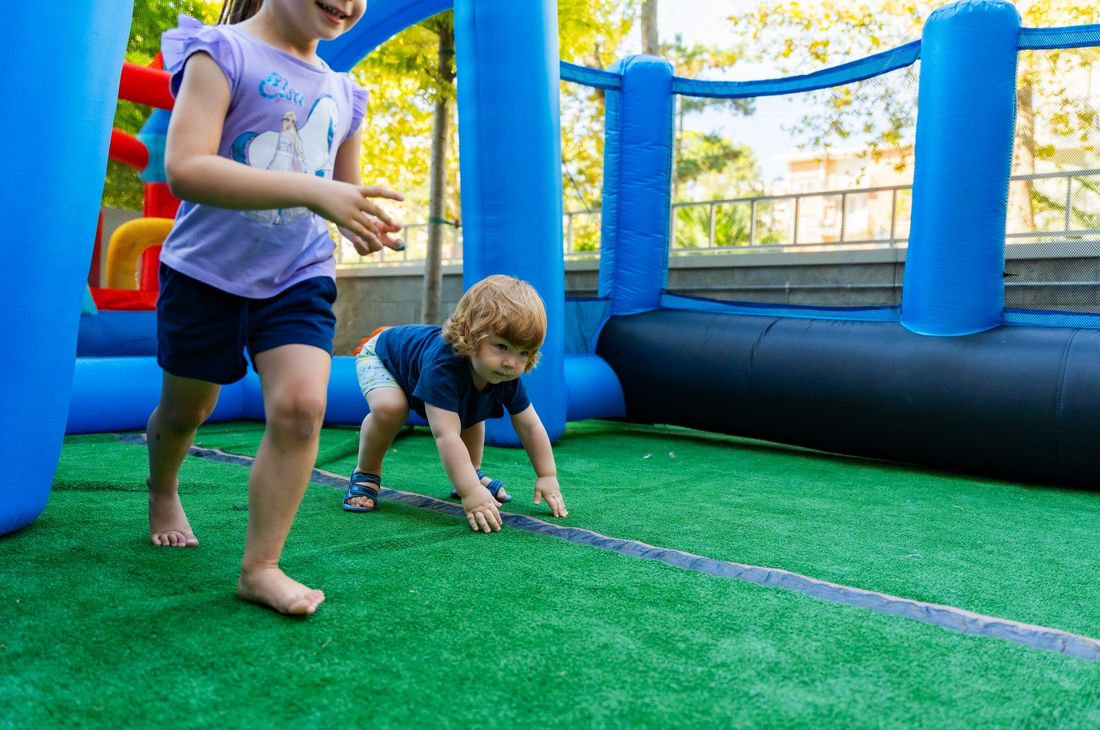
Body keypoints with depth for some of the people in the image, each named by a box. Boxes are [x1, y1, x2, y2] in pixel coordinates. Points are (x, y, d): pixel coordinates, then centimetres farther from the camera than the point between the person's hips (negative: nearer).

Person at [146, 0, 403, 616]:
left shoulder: (342, 93, 7)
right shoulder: (222, 53, -12)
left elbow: (345, 191, 18)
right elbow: (184, 168, -26)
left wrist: (367, 225, -8)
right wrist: (310, 190, -36)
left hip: (299, 279, 4)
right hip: (208, 272, -3)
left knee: (302, 406, -15)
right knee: (186, 409, 15)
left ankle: (261, 567, -4)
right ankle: (163, 494, 49)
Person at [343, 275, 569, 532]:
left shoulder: (508, 377, -27)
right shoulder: (443, 366, -49)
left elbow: (530, 427, -16)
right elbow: (446, 436, -54)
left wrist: (547, 477, -19)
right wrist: (471, 493, -58)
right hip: (381, 354, -6)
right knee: (389, 408, -33)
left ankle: (472, 473, 26)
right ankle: (365, 475, -9)